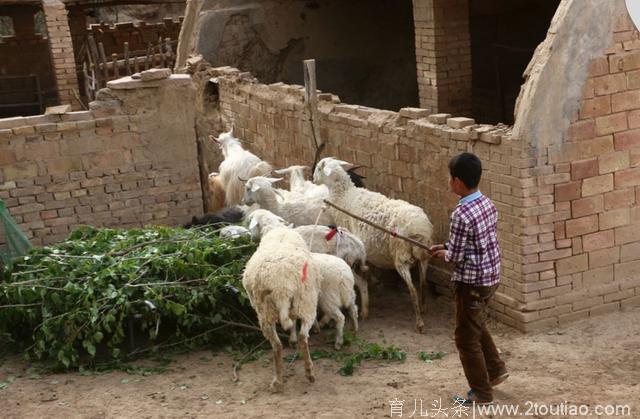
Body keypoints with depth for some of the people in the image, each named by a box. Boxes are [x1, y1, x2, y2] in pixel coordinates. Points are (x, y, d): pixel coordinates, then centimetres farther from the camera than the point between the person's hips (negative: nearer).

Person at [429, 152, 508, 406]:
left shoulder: (461, 215, -25)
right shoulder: (488, 204, 1)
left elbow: (456, 257, -20)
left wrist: (443, 254, 2)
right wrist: (447, 248, 12)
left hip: (472, 283, -9)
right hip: (490, 277, 9)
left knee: (467, 338, 7)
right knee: (477, 326, 29)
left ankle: (482, 393, 16)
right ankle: (496, 370, 37)